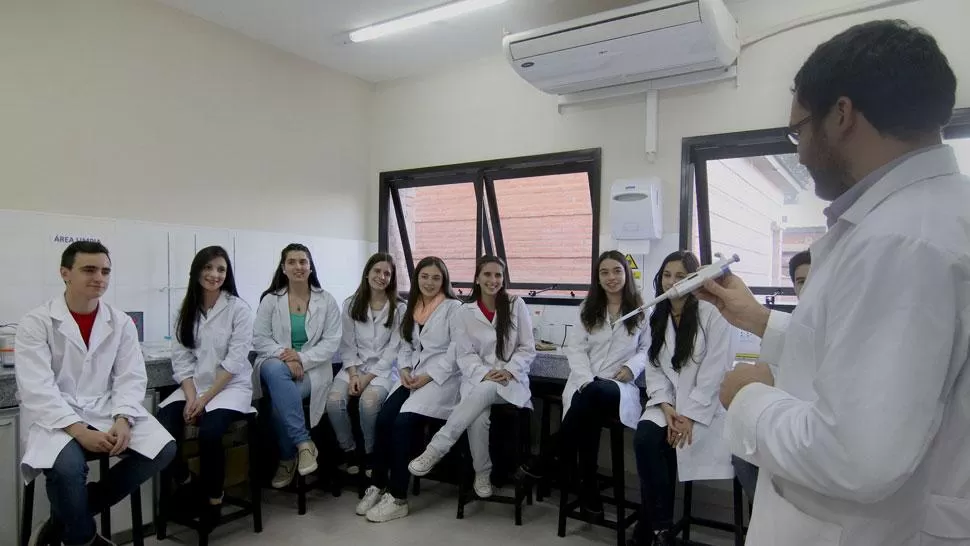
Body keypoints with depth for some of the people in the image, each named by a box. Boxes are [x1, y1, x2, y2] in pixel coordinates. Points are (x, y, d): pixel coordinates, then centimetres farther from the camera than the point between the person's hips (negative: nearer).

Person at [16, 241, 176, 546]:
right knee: (67, 465, -34)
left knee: (163, 448, -18)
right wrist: (79, 431, -25)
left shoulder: (121, 323, 6)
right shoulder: (36, 323, -4)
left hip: (107, 413, 4)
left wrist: (122, 420, -19)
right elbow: (37, 390, -14)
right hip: (54, 418, -4)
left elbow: (131, 379, 0)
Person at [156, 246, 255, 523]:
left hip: (231, 386, -4)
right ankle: (183, 482, 6)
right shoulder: (186, 310, 8)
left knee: (209, 432, -31)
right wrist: (191, 397, -12)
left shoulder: (239, 309, -5)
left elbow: (235, 361, -11)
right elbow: (181, 359, 3)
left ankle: (213, 496, -4)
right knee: (163, 426, -24)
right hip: (193, 386, 4)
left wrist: (205, 398, -15)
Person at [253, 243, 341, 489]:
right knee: (275, 371, -36)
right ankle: (303, 443, -33)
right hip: (276, 363, 1)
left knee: (281, 398, -31)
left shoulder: (326, 300, 2)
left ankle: (288, 458, -8)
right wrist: (284, 356, -18)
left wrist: (301, 358, -18)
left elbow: (331, 342, -3)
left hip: (312, 367, -1)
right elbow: (259, 339, 1)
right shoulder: (270, 299, 5)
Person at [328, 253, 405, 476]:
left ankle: (371, 453, -6)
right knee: (333, 400, -26)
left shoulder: (399, 309, 0)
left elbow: (393, 349, -5)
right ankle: (349, 450, -1)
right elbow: (348, 345, 4)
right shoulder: (351, 305, 7)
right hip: (355, 366, 3)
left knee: (368, 401, -32)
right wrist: (353, 374, -11)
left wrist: (368, 377, -14)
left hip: (383, 368, -2)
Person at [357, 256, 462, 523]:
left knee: (403, 422, -24)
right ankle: (378, 485, -4)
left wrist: (428, 376, -16)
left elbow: (457, 350, -10)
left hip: (442, 376, -6)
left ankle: (398, 498, -13)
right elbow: (405, 346, 18)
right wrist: (404, 369, -3)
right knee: (383, 418, -18)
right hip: (413, 375, 6)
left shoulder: (453, 307, -3)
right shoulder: (411, 308, 17)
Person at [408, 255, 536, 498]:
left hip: (511, 381, 0)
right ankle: (482, 474, -8)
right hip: (478, 378, 1)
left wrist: (508, 371, -14)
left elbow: (528, 349, 3)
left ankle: (436, 449, -29)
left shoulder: (517, 305, 3)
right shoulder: (466, 312, 5)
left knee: (485, 391, -37)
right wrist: (485, 373, -17)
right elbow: (465, 354, 1)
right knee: (478, 419, -33)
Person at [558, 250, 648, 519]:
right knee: (590, 411, -33)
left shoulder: (641, 309, 9)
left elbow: (648, 349, 9)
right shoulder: (587, 308, 13)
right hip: (586, 383, 2)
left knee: (592, 397, -37)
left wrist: (632, 367, -13)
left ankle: (561, 466, -19)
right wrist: (587, 380, -13)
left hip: (620, 386, -2)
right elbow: (575, 349, 4)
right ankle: (587, 489, -14)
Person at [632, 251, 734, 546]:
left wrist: (690, 415, -18)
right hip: (667, 401, 5)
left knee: (657, 445, -25)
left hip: (704, 404, -4)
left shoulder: (712, 314, -8)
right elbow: (653, 368, 5)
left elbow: (716, 371, -13)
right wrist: (666, 406, -11)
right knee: (644, 438, -24)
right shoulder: (657, 317, 10)